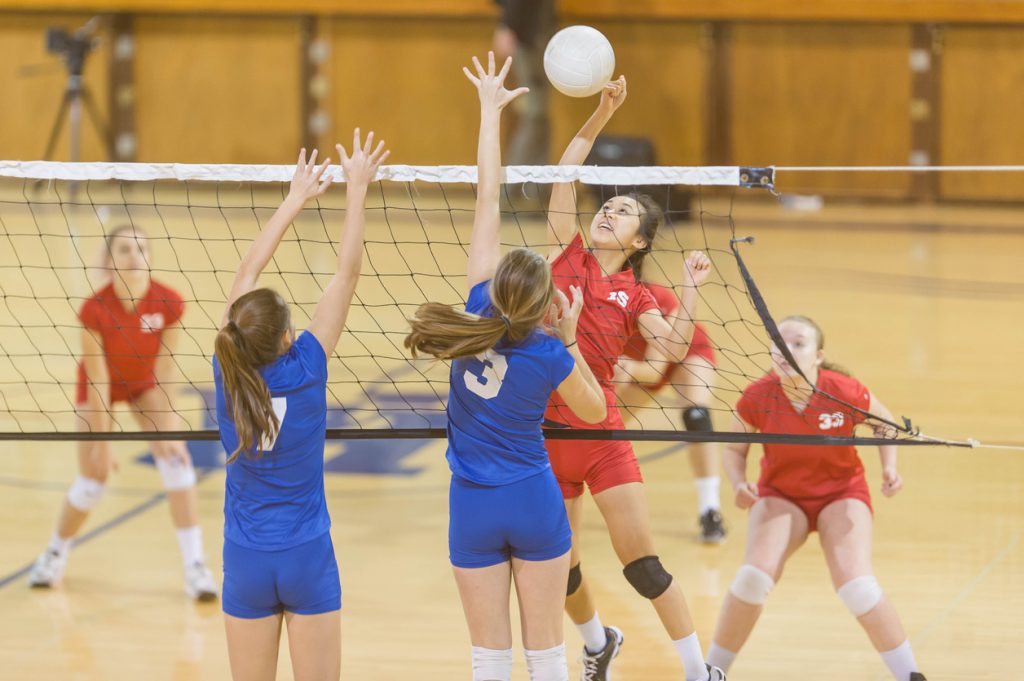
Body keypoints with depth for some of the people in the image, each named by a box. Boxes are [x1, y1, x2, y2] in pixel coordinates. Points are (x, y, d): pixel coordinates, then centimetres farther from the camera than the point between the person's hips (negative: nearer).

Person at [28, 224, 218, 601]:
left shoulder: (168, 303, -28)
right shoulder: (95, 309, -33)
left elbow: (165, 374, -22)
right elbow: (98, 382, -26)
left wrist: (167, 430, -24)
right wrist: (101, 441, -22)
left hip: (144, 383, 2)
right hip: (101, 385, -2)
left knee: (175, 458, -16)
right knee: (93, 479, -4)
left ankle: (195, 567, -13)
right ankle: (56, 553, 25)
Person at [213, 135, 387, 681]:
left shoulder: (228, 373, -9)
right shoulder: (304, 370, -16)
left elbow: (247, 272, 2)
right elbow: (347, 272, -12)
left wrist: (297, 198, 10)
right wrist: (356, 188, -7)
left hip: (246, 560, 2)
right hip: (307, 556, -2)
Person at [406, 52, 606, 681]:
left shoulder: (481, 310, -11)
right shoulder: (551, 357, -15)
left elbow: (488, 202, -6)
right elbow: (594, 410, 6)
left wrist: (491, 112, 0)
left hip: (474, 509, 2)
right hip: (535, 504, -2)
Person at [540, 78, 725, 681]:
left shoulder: (634, 295, 4)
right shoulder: (568, 255, 5)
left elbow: (675, 347, -11)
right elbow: (565, 173, -3)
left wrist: (691, 290, -21)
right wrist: (601, 115, -11)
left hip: (601, 432, -1)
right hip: (544, 431, 2)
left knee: (642, 563, -5)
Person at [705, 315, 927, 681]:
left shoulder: (845, 392, -23)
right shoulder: (757, 397, -20)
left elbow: (884, 422, 0)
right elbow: (734, 449, -1)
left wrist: (889, 467, -15)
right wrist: (739, 485, -21)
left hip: (841, 492, -1)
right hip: (780, 495, 1)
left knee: (856, 585, -22)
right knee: (753, 576, -21)